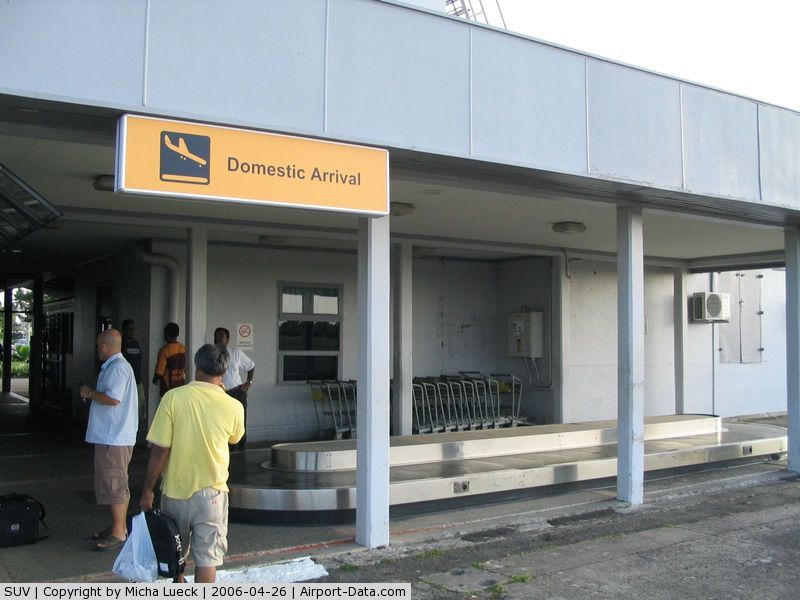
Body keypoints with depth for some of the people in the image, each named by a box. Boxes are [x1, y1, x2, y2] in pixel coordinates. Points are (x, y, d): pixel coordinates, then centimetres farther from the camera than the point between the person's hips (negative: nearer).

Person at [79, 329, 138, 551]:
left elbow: (113, 398, -27)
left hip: (114, 437, -11)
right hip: (114, 435, 11)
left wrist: (90, 393, -14)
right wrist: (93, 394, 19)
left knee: (114, 485, -6)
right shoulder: (116, 365, 17)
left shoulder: (117, 367, -17)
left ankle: (118, 533, 0)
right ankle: (118, 527, 25)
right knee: (116, 484, 16)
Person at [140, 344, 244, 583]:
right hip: (211, 492, -1)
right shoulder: (233, 406, -10)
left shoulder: (173, 397, -12)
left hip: (175, 490, 1)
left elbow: (160, 449, -12)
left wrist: (148, 489, 0)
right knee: (207, 557, 7)